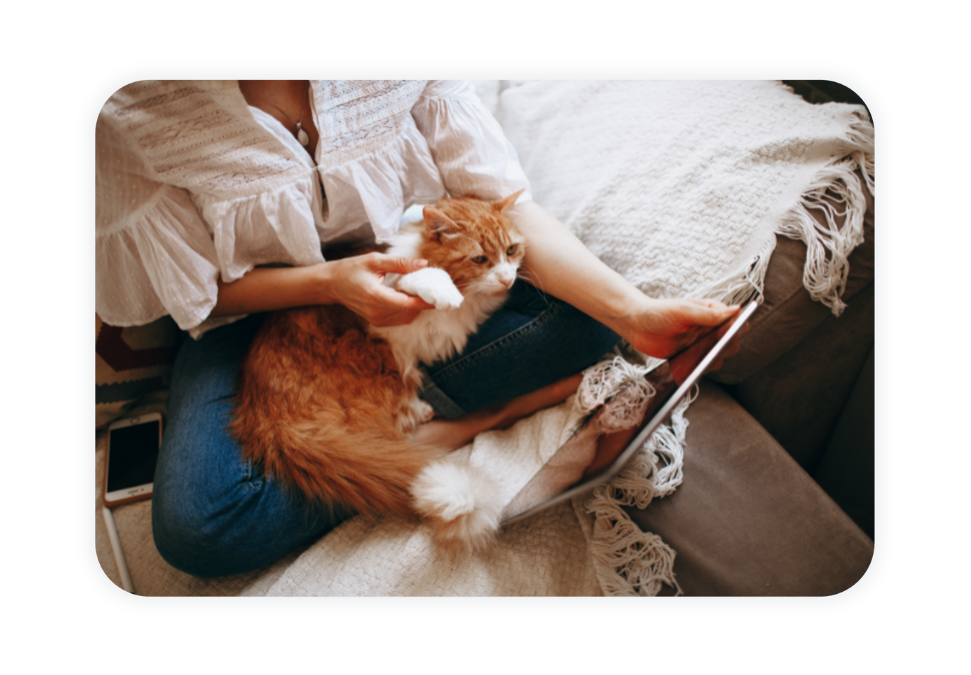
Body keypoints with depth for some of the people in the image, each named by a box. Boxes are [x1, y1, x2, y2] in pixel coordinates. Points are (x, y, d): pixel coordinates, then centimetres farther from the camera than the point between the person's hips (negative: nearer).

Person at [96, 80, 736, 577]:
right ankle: (475, 418, -17)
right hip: (260, 314, 0)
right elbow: (195, 288, -11)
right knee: (195, 527, -26)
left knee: (590, 312, -20)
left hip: (412, 272, 1)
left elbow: (505, 206, -20)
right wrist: (327, 279, -29)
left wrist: (635, 311, -32)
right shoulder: (131, 111, -22)